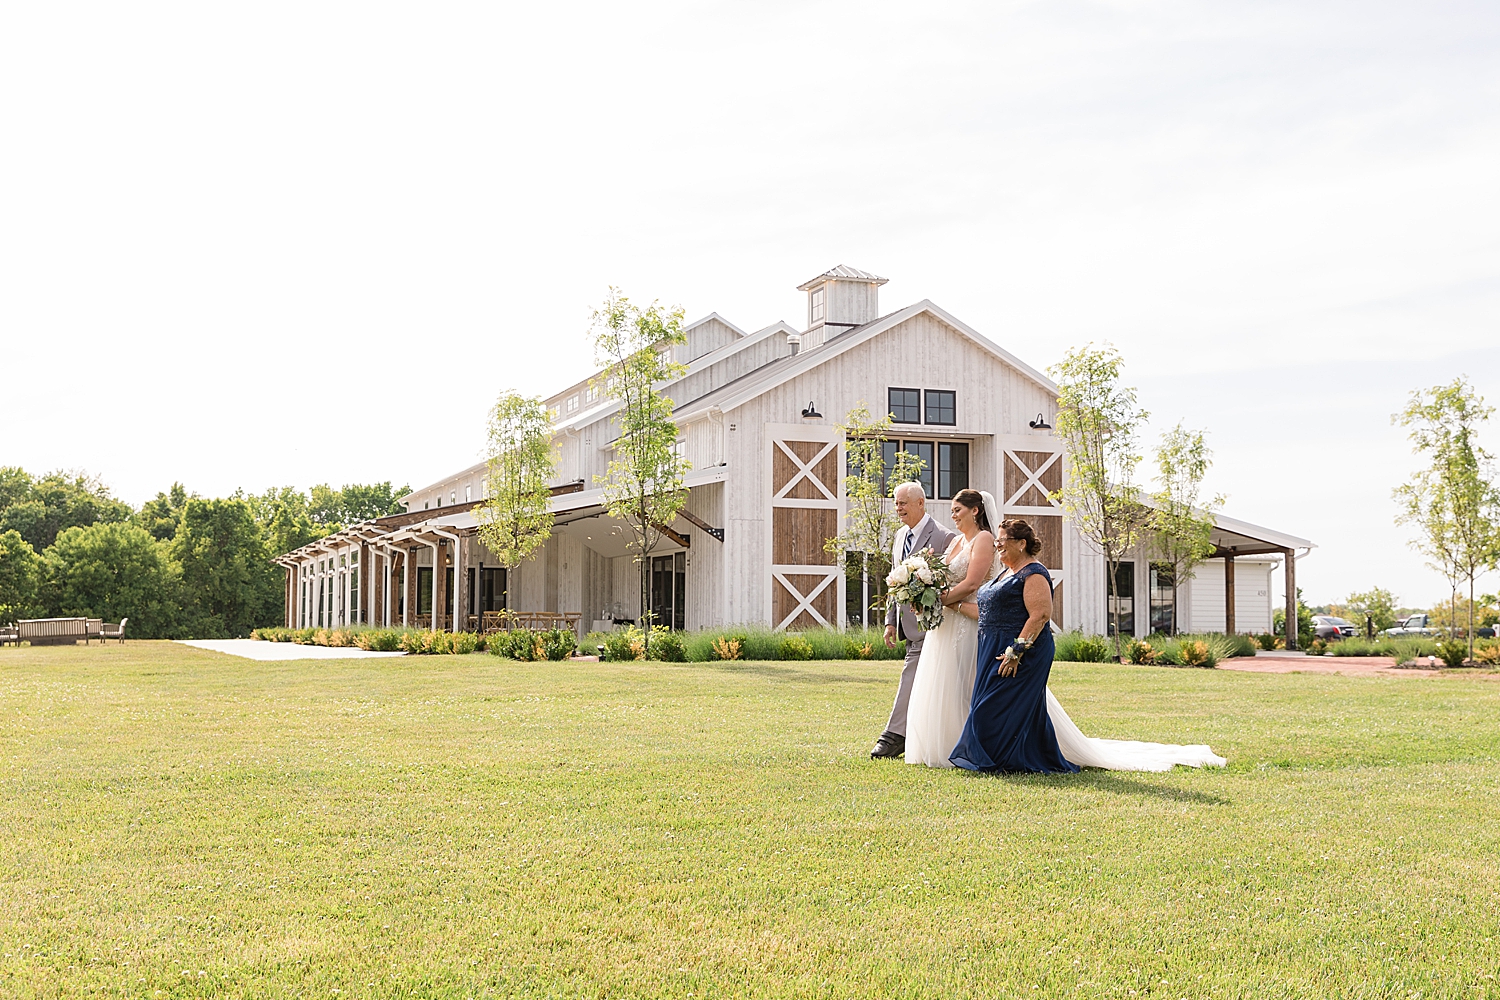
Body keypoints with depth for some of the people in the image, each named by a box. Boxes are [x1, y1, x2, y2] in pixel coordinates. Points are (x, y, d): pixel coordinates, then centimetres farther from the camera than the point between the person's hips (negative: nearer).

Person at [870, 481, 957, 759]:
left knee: (911, 677, -9)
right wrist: (891, 620, 14)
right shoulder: (901, 535, 15)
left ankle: (895, 736, -6)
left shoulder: (943, 537, -11)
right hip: (907, 621, 8)